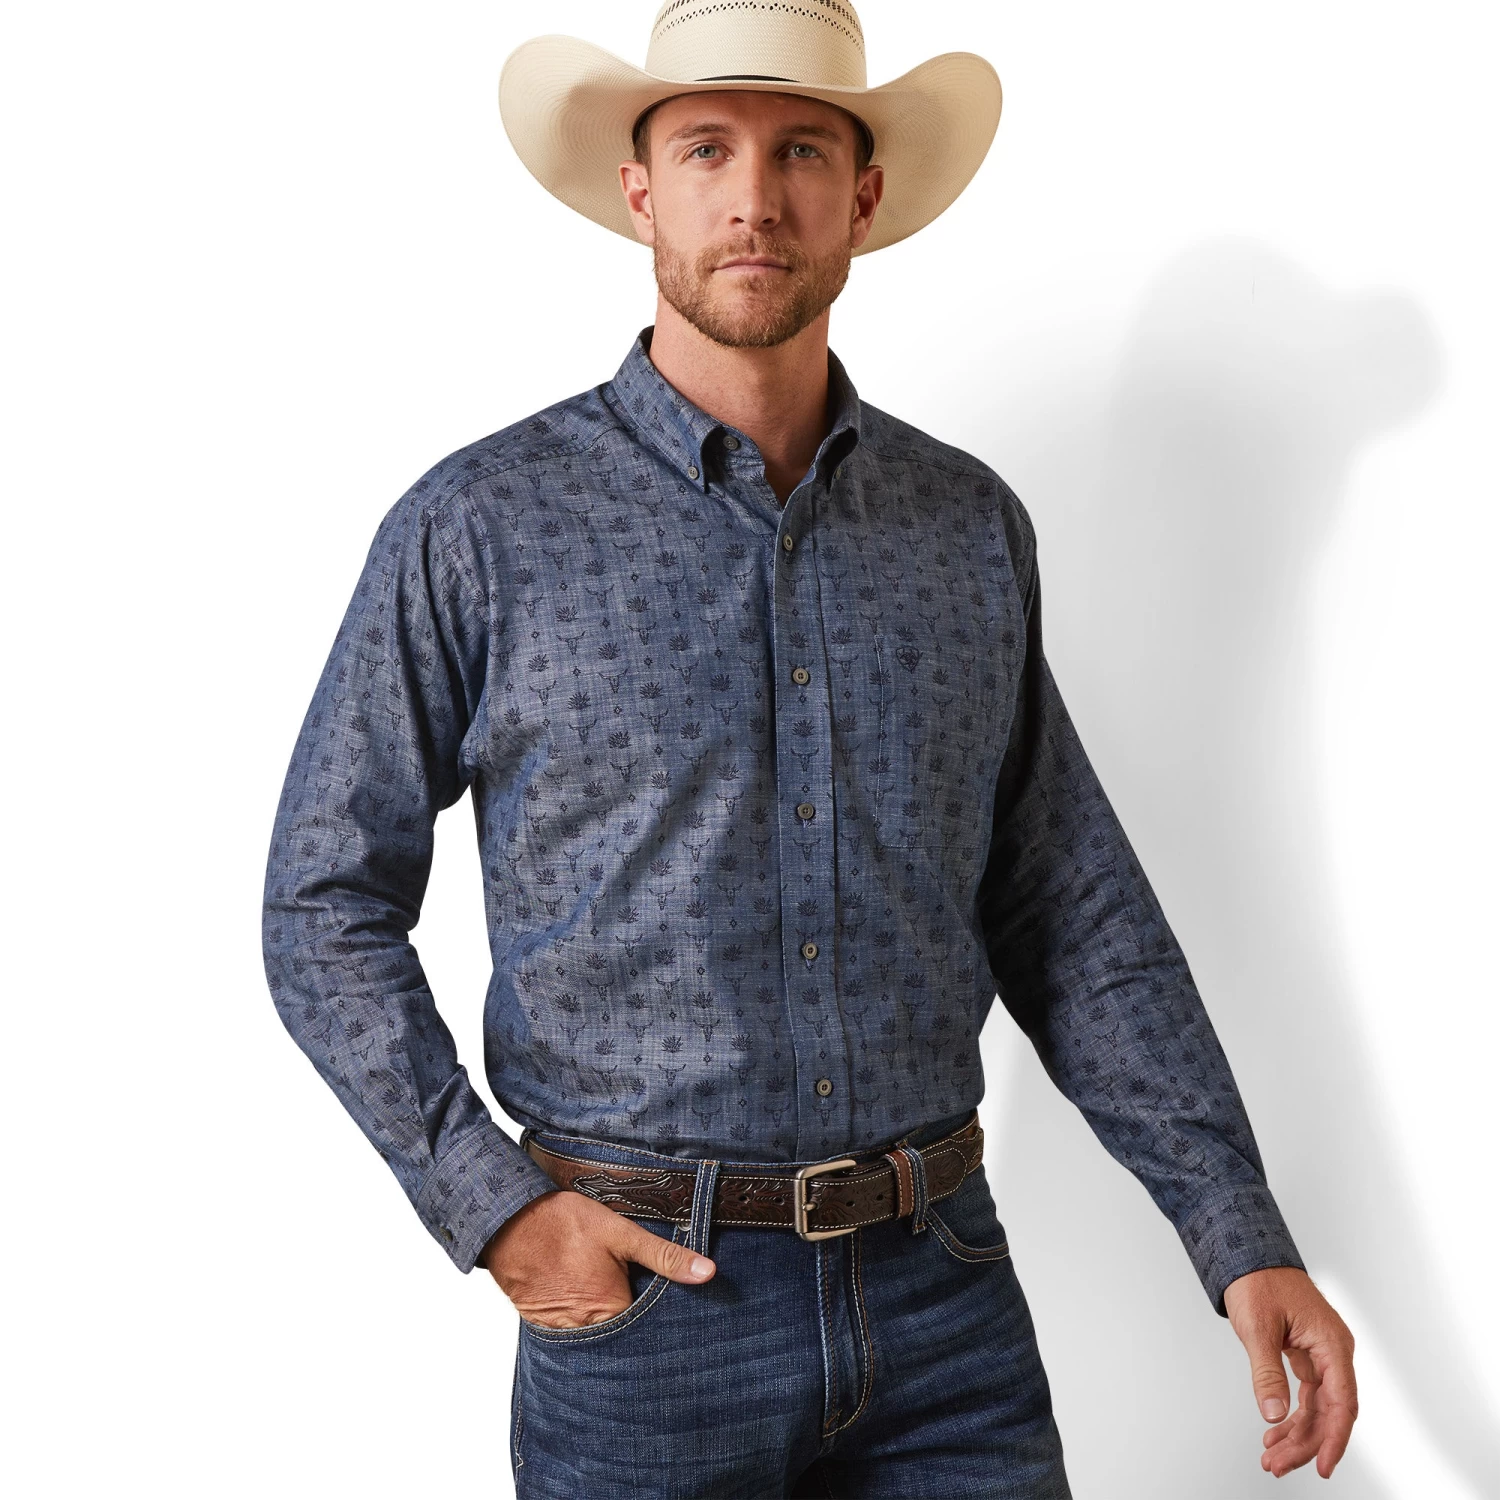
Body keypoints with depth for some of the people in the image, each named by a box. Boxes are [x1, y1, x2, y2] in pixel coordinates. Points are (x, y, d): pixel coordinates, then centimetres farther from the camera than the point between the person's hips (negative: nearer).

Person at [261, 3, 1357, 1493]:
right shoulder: (478, 530, -6)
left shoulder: (972, 524, 5)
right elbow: (328, 908, -1)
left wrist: (1244, 1242, 4)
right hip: (642, 1302, -2)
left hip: (947, 1300, 3)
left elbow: (1075, 920, 8)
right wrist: (493, 1209, -10)